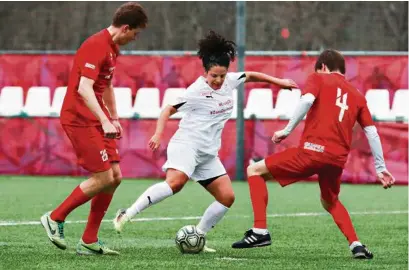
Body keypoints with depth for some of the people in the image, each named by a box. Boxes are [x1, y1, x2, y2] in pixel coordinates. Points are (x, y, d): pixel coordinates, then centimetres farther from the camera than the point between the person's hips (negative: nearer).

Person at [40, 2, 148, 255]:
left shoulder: (112, 47, 13)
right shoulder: (96, 47, -19)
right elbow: (84, 89, -28)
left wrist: (114, 118, 26)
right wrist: (105, 121, -33)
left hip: (97, 121, 10)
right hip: (80, 119, -10)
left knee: (115, 177, 5)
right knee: (103, 178, -12)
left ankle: (89, 241, 10)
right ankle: (56, 218, 3)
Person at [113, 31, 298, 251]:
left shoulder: (229, 82, 7)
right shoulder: (196, 91, -13)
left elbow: (250, 76, 27)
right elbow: (168, 109, -9)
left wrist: (278, 81, 29)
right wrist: (158, 134, -22)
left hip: (208, 153, 8)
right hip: (186, 145, -8)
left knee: (227, 197, 1)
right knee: (175, 182, -33)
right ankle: (127, 215, -33)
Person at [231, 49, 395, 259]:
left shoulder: (318, 79, 10)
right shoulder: (357, 96, 21)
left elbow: (307, 100, -12)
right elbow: (372, 132, 16)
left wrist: (287, 130, -8)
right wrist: (380, 168, 17)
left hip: (312, 150, -5)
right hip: (338, 159, 5)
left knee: (255, 171, 10)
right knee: (330, 202, 33)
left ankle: (260, 231, -2)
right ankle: (356, 245, 15)